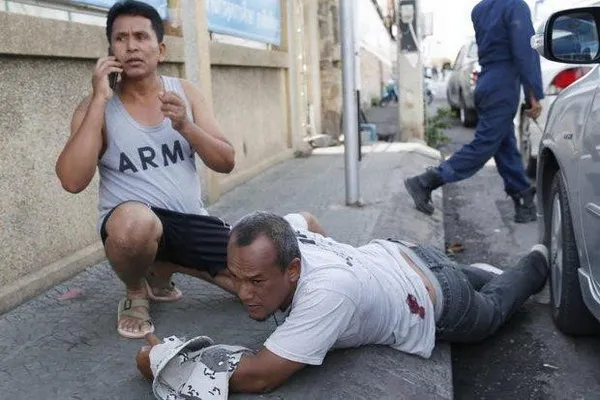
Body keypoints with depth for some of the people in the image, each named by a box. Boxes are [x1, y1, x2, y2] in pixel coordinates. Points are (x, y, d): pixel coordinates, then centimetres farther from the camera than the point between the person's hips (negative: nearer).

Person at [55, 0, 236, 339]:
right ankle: (135, 293, -5)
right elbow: (72, 181, -20)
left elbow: (227, 162, 0)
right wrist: (99, 100, -20)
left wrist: (184, 125, -19)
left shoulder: (185, 92, 5)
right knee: (134, 219, -41)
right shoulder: (96, 106, -5)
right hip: (131, 224, -4)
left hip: (193, 222, 5)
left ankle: (164, 268, 16)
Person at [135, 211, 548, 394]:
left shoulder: (328, 291, -51)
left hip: (440, 301, -4)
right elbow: (309, 218, -1)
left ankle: (536, 264, 55)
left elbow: (260, 376, -49)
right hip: (397, 254, 4)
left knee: (492, 308, 32)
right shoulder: (282, 236, -27)